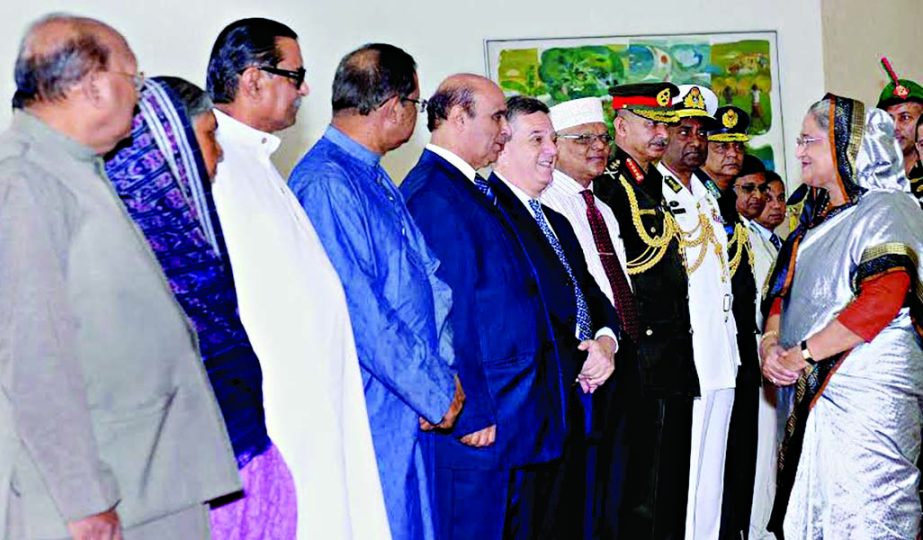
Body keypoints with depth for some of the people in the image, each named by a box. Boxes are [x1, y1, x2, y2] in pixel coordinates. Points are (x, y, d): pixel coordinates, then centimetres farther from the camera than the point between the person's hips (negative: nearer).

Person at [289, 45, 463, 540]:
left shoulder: (375, 179, 14)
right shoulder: (324, 183, -17)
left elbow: (427, 277, 15)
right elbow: (355, 309, -21)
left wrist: (444, 373, 2)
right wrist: (435, 391, -13)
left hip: (409, 404, 9)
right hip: (372, 407, -9)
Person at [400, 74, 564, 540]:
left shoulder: (471, 192, 17)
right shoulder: (432, 196, -15)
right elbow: (443, 315, -20)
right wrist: (472, 414, -19)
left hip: (505, 424, 10)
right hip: (475, 428, -10)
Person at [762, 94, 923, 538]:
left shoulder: (887, 209, -8)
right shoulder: (816, 219, 18)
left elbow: (880, 302, -21)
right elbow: (783, 292, 18)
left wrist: (802, 353, -17)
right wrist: (770, 342, -2)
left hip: (869, 388, -8)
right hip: (815, 388, 8)